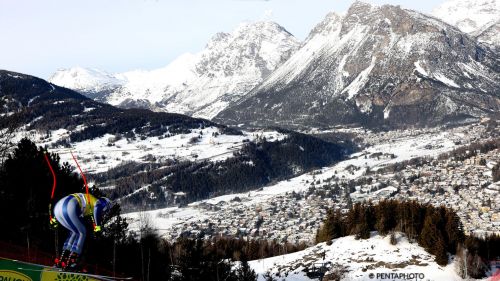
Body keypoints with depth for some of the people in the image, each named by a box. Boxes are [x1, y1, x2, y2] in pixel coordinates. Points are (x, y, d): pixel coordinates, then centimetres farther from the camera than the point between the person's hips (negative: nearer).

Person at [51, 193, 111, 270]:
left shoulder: (84, 199, 37)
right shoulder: (98, 201, 14)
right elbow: (97, 208, -12)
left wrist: (55, 218, 40)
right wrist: (98, 225, -12)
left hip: (57, 208, 9)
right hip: (68, 209, -9)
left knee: (75, 232, 24)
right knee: (82, 233, 6)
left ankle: (62, 260, 19)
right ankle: (70, 263, -2)